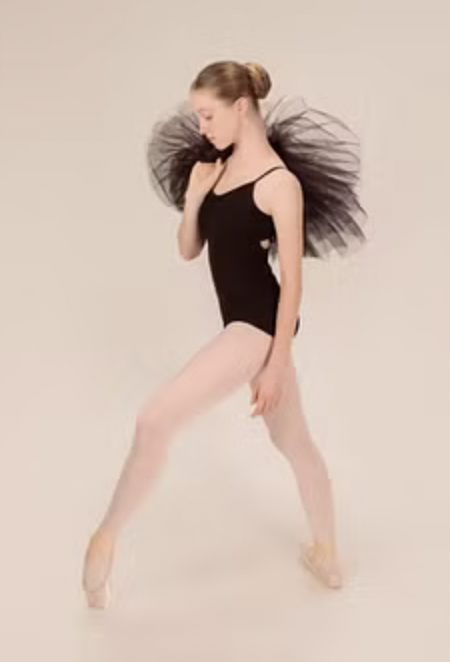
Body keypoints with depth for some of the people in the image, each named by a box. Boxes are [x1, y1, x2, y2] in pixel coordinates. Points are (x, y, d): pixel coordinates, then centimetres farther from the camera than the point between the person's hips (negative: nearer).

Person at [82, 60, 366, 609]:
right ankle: (327, 556, 35)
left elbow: (292, 280, -16)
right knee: (294, 440, 19)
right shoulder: (218, 167, 9)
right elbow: (189, 250, 12)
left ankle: (108, 533, 3)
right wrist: (191, 196, -5)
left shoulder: (279, 182, -16)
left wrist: (277, 363, -16)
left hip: (259, 321, -9)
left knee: (155, 418, -17)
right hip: (242, 321, 9)